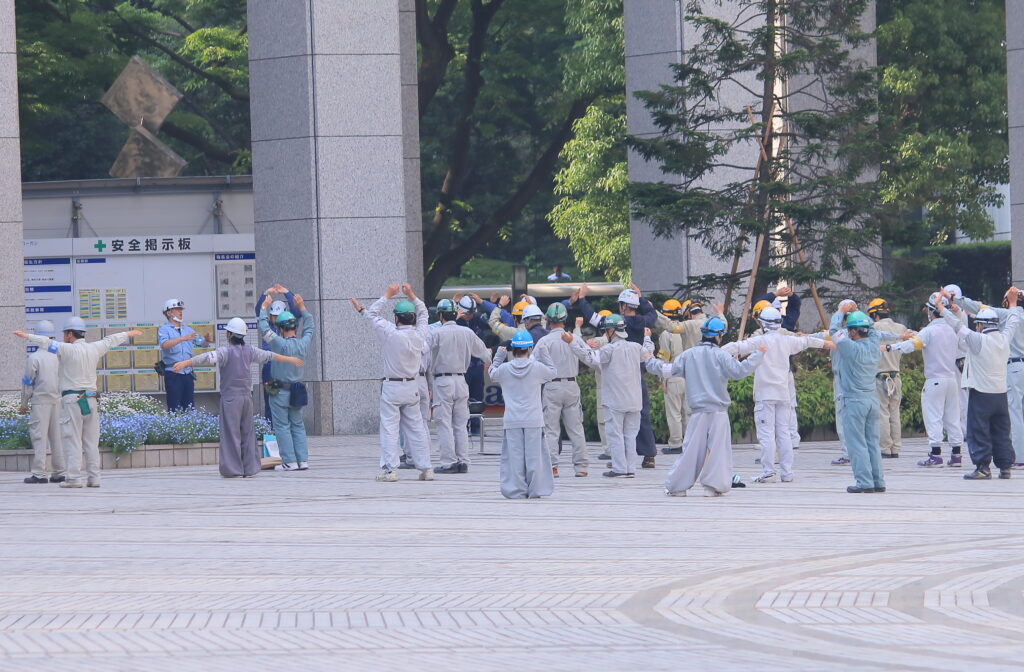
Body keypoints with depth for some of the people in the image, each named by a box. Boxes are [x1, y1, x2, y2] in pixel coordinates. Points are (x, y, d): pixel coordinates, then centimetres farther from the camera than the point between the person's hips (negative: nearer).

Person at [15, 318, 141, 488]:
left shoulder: (68, 349, -9)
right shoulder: (94, 348, 10)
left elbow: (48, 343, -23)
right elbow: (110, 340, 27)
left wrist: (28, 336, -30)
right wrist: (128, 334, 44)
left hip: (72, 399, -6)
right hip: (91, 399, 6)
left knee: (72, 441, -6)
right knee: (91, 441, 10)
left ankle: (74, 477, -10)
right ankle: (94, 478, 9)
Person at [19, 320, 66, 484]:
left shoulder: (34, 358, -10)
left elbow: (28, 383, -6)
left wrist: (24, 404, 4)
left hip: (40, 401, -5)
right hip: (58, 401, 5)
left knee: (39, 437, -3)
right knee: (57, 437, 10)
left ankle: (40, 473, -7)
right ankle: (60, 472, 10)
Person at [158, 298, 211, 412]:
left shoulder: (187, 329, 16)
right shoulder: (164, 329, -2)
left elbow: (201, 343, 22)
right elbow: (164, 344, -21)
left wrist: (207, 340, -3)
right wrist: (183, 339, -31)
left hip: (187, 374, 6)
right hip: (173, 374, -6)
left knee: (189, 407, 6)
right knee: (174, 409, -7)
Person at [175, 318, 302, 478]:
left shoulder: (226, 351, -10)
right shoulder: (249, 351, 8)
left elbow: (208, 357, -26)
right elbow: (269, 356, 21)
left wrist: (185, 363, -34)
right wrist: (289, 360, 38)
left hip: (230, 397, -5)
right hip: (247, 396, 5)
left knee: (231, 432, -3)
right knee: (247, 432, 11)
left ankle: (233, 469, -5)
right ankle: (250, 469, 12)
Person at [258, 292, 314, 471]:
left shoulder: (280, 344, -17)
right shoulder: (303, 344, -1)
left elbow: (263, 326, -12)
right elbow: (309, 327, 19)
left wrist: (264, 307, 1)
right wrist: (302, 307, 27)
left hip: (280, 391, -6)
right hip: (297, 391, 6)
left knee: (282, 427, -2)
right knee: (298, 426, 11)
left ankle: (289, 462, -5)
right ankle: (303, 460, 7)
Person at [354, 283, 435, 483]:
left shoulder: (391, 334, -15)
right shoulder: (419, 335, -4)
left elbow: (373, 315, -3)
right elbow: (424, 314, 16)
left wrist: (387, 296, 5)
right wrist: (411, 295, 17)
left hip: (392, 387, -4)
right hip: (412, 387, 4)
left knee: (389, 428, -2)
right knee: (416, 427, 10)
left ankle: (389, 469, -7)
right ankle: (425, 468, 12)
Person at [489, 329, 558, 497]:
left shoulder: (504, 369, -3)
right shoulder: (537, 367, -5)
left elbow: (492, 373, 18)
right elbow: (552, 373, 13)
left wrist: (499, 356, 25)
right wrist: (544, 354, 20)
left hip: (512, 420, 0)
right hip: (534, 420, 0)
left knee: (515, 455, 3)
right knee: (534, 455, 5)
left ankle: (516, 490, 1)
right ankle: (535, 489, 6)